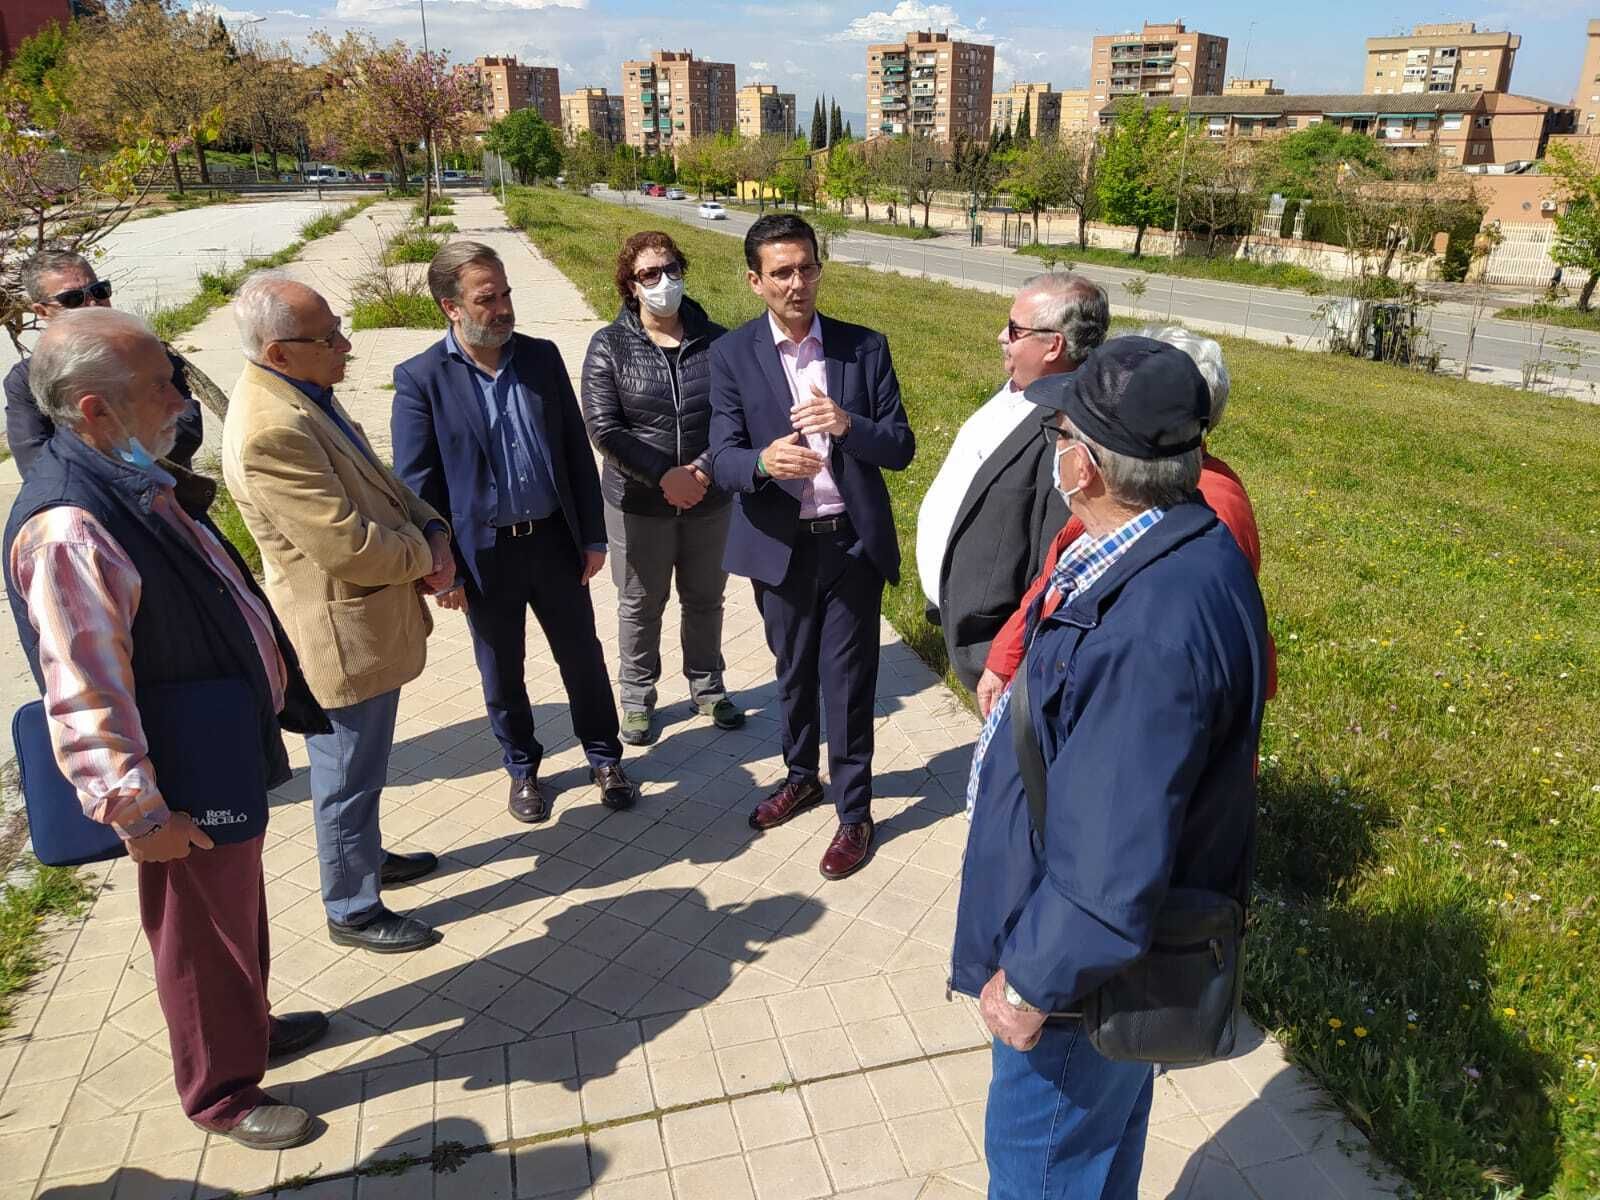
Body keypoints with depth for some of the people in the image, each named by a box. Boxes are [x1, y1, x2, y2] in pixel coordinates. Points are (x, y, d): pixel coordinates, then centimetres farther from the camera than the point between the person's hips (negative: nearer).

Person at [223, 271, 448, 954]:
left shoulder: (304, 394, 5)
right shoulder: (271, 429, -28)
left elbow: (377, 481, 13)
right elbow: (349, 546, -29)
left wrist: (432, 528, -4)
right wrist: (427, 554, -11)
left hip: (369, 620, 10)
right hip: (343, 635, -10)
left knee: (361, 767, 27)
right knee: (348, 777, 9)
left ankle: (367, 858, 48)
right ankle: (353, 911, 28)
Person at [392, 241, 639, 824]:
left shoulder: (542, 356, 0)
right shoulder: (420, 378, -10)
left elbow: (578, 452, 5)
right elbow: (416, 486, -8)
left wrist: (593, 536, 3)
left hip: (555, 540, 3)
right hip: (485, 553, -2)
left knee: (583, 656, 13)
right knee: (502, 672, 14)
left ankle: (604, 757, 33)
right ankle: (523, 768, 35)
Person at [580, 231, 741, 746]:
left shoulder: (715, 340, -3)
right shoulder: (609, 346, -6)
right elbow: (603, 427, -13)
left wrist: (705, 468, -19)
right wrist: (664, 475, -20)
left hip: (710, 499, 2)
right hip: (638, 503, -1)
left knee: (705, 600, 16)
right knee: (640, 605, 12)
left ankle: (707, 688, 35)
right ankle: (637, 698, 29)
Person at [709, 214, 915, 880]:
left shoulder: (865, 347, -3)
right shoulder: (733, 355, -4)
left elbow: (901, 449, -4)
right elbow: (723, 459, -10)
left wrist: (848, 425, -24)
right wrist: (764, 461, -33)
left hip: (853, 542, -1)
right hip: (780, 545, 1)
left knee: (848, 682, 5)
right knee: (793, 672, 19)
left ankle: (854, 811, 23)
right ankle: (801, 775, 43)